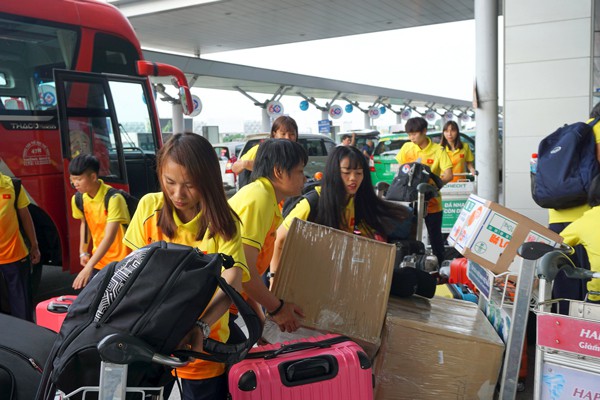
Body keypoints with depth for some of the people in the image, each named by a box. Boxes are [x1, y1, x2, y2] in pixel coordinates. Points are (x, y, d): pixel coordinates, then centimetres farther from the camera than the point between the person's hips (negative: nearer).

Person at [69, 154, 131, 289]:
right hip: (98, 260, 6)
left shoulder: (113, 199, -24)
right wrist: (83, 252, 8)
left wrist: (89, 267, -34)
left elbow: (109, 237, -29)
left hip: (120, 261, -6)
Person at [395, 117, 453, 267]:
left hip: (432, 202, -3)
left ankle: (440, 265, 23)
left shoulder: (437, 150, -9)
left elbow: (448, 175, -15)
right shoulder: (406, 148, 0)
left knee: (435, 236, 10)